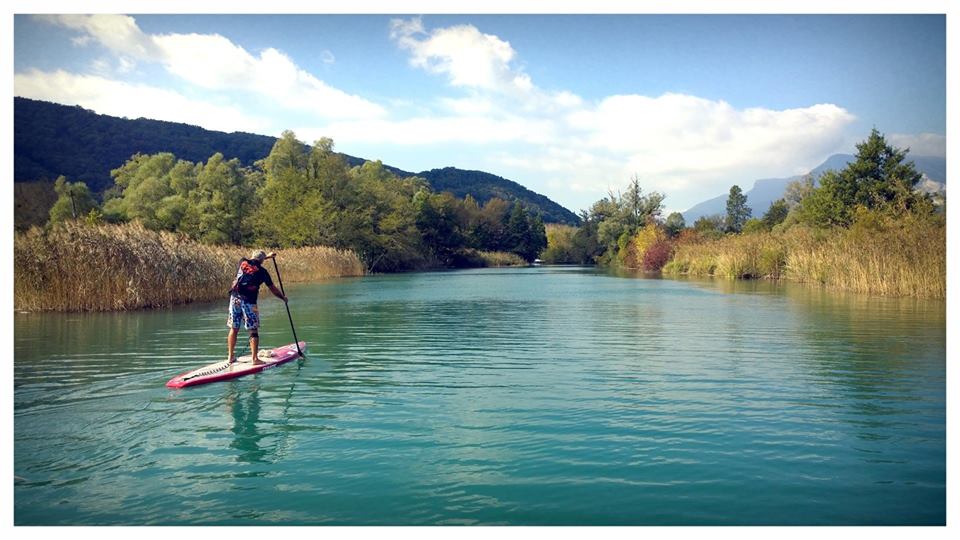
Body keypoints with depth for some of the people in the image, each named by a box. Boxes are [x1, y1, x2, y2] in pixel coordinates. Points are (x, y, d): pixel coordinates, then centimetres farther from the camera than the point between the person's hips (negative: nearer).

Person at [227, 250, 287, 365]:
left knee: (234, 328, 13)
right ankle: (255, 358, -3)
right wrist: (283, 297, 22)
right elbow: (273, 289, 6)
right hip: (248, 301, -4)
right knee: (253, 331, 0)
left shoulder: (242, 262, 10)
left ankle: (230, 357, 19)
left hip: (235, 299, 4)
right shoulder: (262, 271, 0)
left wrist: (267, 256, 44)